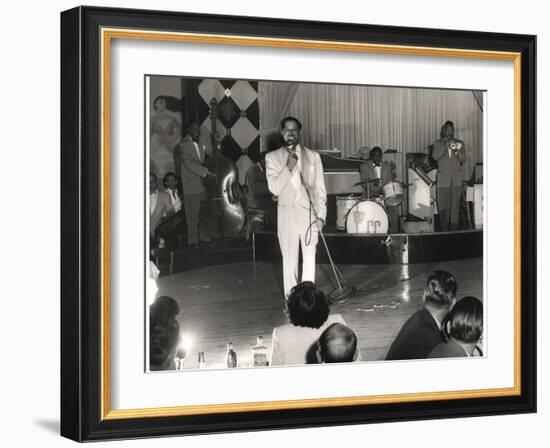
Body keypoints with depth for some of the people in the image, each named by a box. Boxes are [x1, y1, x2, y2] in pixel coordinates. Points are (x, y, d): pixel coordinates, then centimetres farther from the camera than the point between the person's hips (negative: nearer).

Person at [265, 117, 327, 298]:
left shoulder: (313, 157, 5)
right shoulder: (272, 157, 3)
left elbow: (320, 189, 5)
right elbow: (274, 188, -6)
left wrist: (321, 215, -3)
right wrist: (288, 167, -15)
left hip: (309, 213, 1)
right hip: (286, 213, -1)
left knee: (309, 257, 3)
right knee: (289, 258, -1)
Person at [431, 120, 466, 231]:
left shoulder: (459, 143, 15)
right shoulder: (437, 144, 11)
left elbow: (463, 159, 4)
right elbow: (435, 157, -6)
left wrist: (456, 150, -15)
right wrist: (445, 146, -15)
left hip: (456, 180, 1)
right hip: (443, 180, -1)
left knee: (455, 207, -4)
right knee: (443, 208, -5)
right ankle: (444, 233, -1)